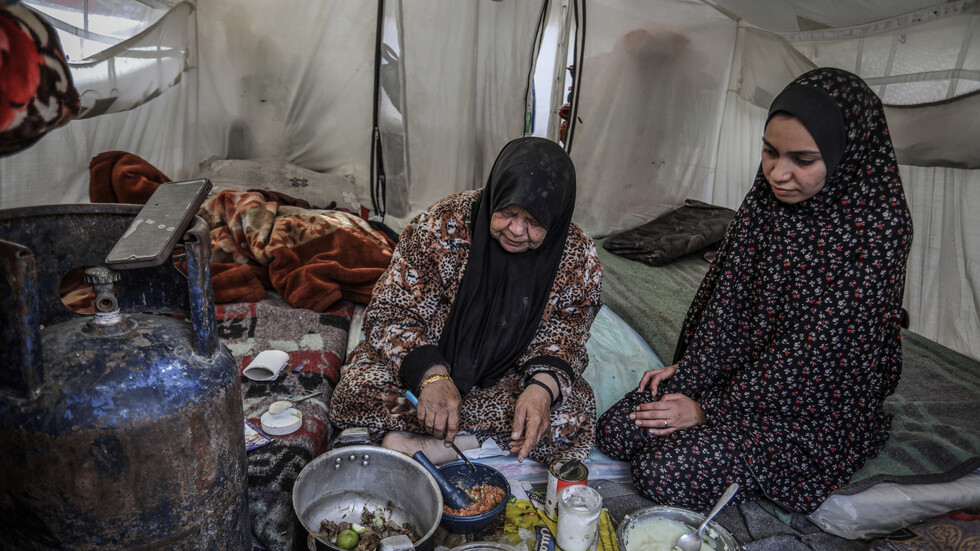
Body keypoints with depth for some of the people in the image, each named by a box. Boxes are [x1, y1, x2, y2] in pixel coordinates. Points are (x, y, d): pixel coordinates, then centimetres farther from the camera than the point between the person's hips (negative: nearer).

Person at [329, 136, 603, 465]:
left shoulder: (579, 257, -14)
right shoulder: (441, 225, -20)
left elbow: (561, 340, -6)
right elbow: (391, 311, -17)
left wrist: (542, 388, -30)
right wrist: (431, 375, -34)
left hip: (510, 374, 2)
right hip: (431, 361, -1)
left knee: (573, 418, -27)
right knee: (355, 394, -25)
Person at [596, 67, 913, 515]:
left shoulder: (879, 226, -22)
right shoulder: (766, 197, -3)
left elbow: (815, 347, -23)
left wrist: (709, 410, -18)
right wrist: (689, 368, -1)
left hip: (815, 409, -6)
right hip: (740, 371, 6)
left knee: (663, 472, -19)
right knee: (616, 432, -4)